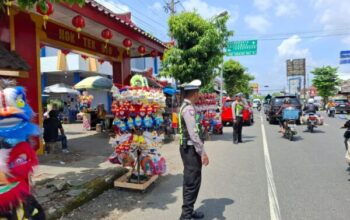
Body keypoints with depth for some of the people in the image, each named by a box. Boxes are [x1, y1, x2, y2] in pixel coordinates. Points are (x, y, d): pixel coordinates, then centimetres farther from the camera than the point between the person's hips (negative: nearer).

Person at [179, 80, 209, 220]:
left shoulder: (184, 107, 14)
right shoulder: (189, 109, -18)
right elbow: (193, 133, -24)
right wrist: (202, 152, -22)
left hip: (188, 148, 10)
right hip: (191, 149, -10)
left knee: (189, 181, 18)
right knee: (192, 182, -3)